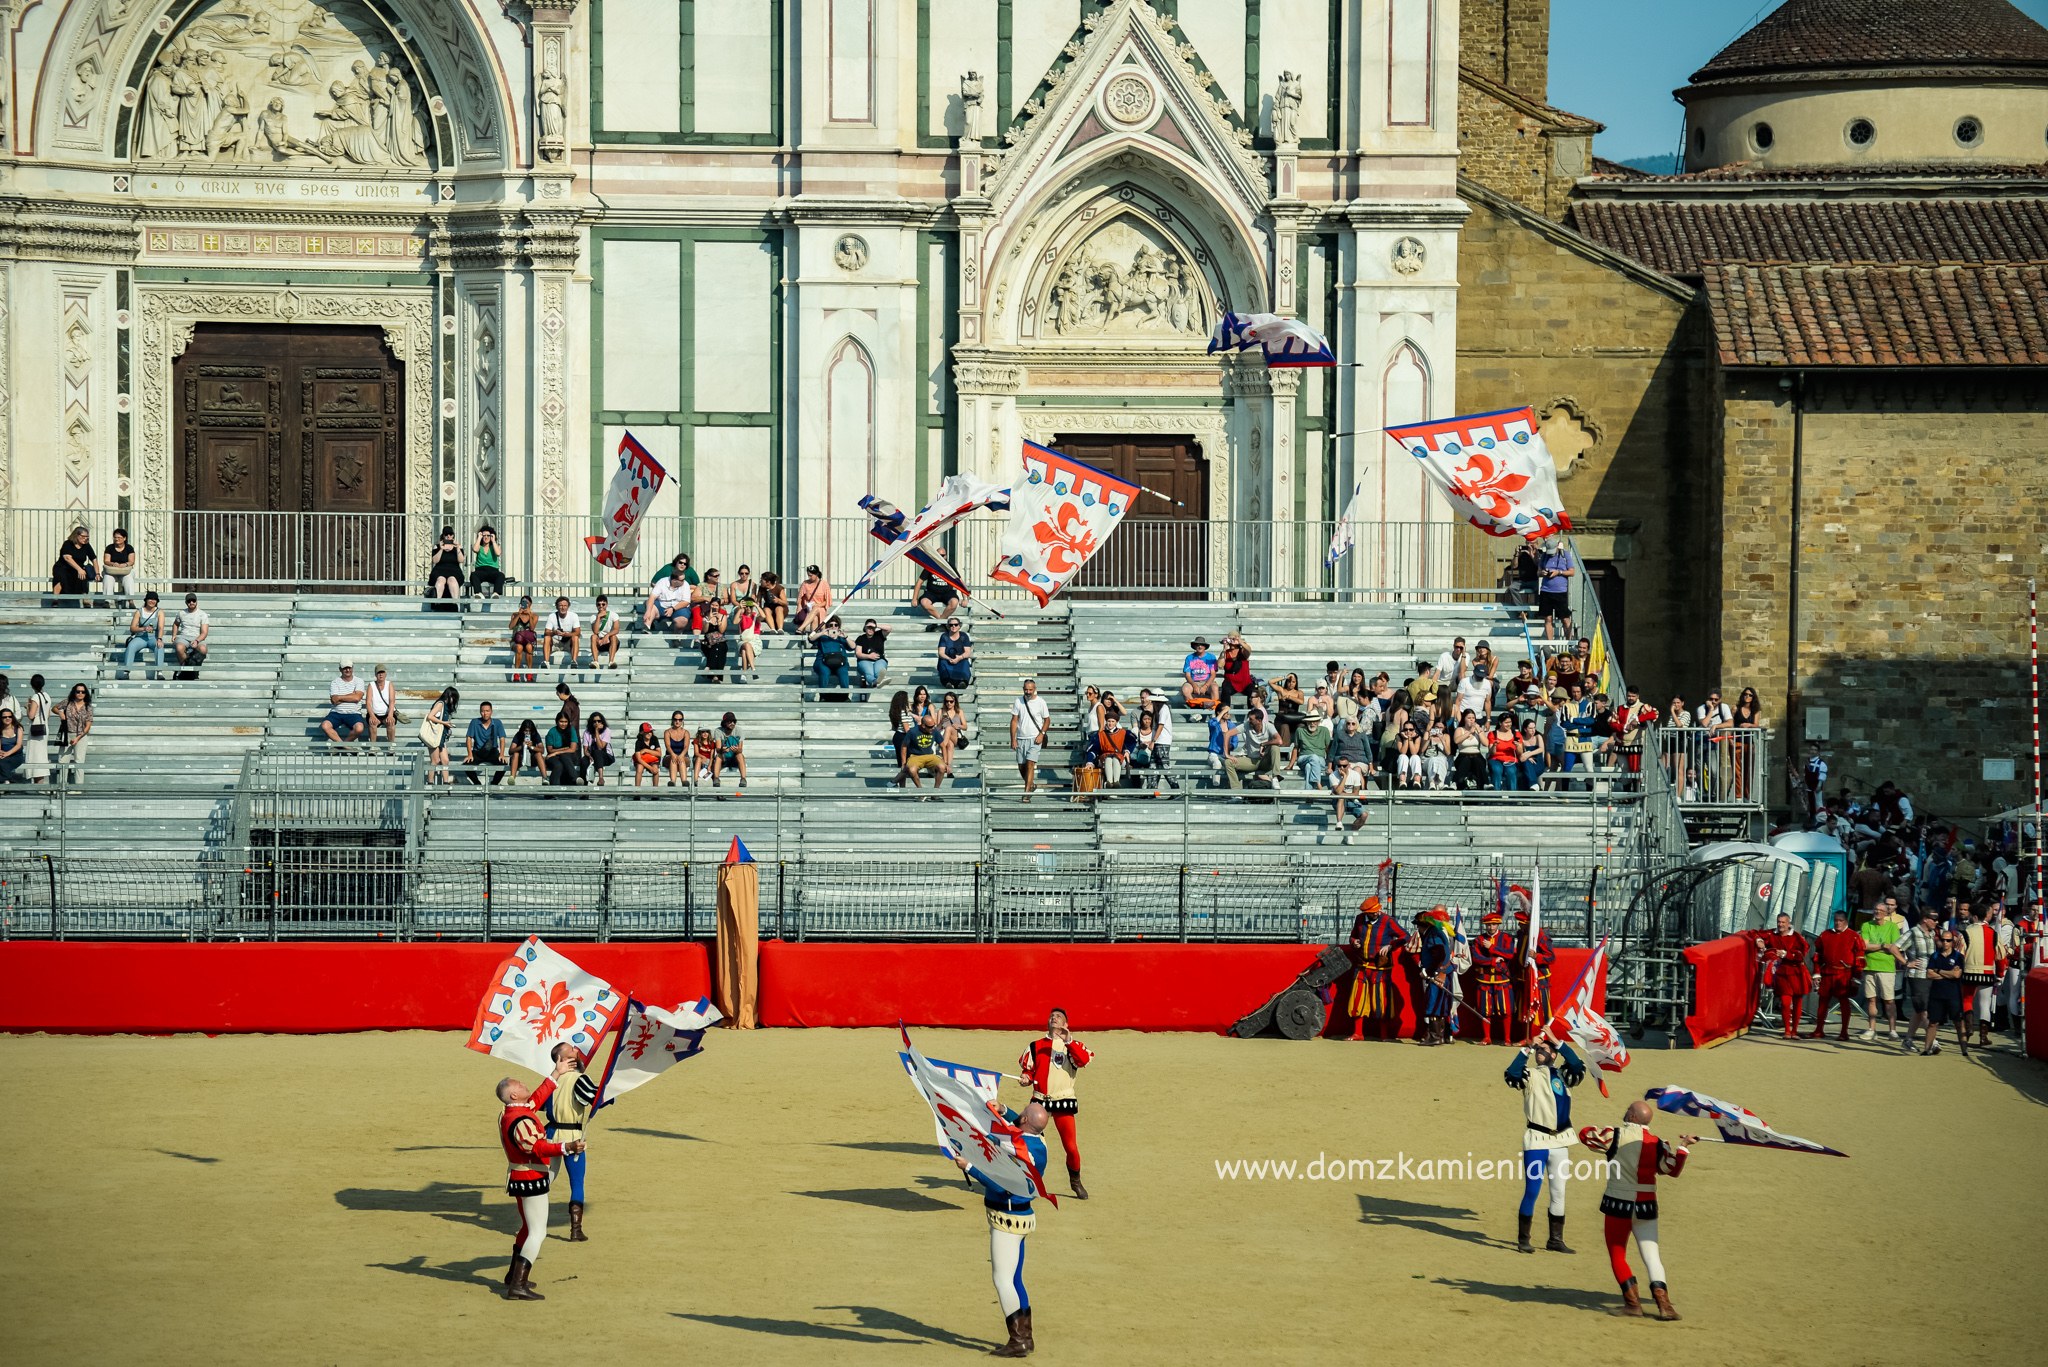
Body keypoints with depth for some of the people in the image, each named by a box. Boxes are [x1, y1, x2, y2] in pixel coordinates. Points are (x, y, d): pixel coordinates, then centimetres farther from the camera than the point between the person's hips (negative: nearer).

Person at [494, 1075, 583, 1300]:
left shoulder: (508, 1113, 9)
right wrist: (566, 1147, -42)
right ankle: (518, 1285, -18)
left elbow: (537, 1099, 25)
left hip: (519, 1177, 11)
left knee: (529, 1227, 26)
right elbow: (537, 1147, -32)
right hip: (531, 1178, -11)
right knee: (537, 1232, -11)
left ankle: (514, 1275, 38)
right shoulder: (521, 1120, -23)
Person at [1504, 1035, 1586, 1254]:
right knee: (1532, 1191, -5)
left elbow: (1579, 1070, -11)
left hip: (1560, 1142, 4)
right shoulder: (1530, 1075, 1)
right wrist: (1526, 1050, -20)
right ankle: (1523, 1240, 2)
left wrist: (1559, 1044, -14)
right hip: (1536, 1140, -4)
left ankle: (1556, 1240, 20)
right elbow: (1511, 1076, -18)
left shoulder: (1563, 1075, 8)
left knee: (1558, 1193, 11)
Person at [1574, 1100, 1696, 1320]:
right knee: (1652, 1256, 6)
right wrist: (1683, 1147, 20)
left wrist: (1600, 1130, 19)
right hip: (1646, 1207, 3)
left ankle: (1632, 1302, 2)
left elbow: (1584, 1135, 0)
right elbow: (1673, 1169, 7)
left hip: (1619, 1205, -3)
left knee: (1617, 1254, 9)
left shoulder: (1616, 1136, -9)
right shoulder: (1657, 1144, 0)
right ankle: (1663, 1303, -8)